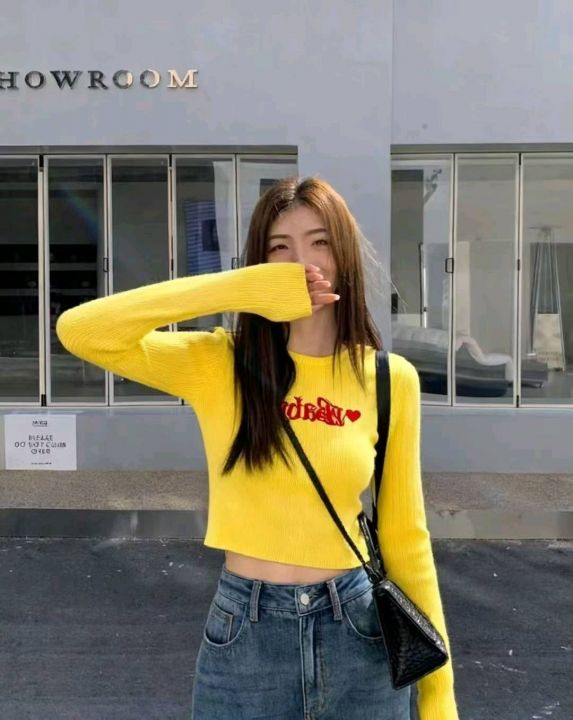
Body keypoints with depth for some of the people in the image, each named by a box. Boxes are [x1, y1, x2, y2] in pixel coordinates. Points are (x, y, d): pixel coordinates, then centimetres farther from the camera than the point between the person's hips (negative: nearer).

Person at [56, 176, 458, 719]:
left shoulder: (391, 379, -5)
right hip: (244, 633, 0)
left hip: (355, 628, 1)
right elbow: (79, 330, -22)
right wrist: (239, 287, -26)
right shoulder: (218, 364, -8)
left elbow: (404, 536, 1)